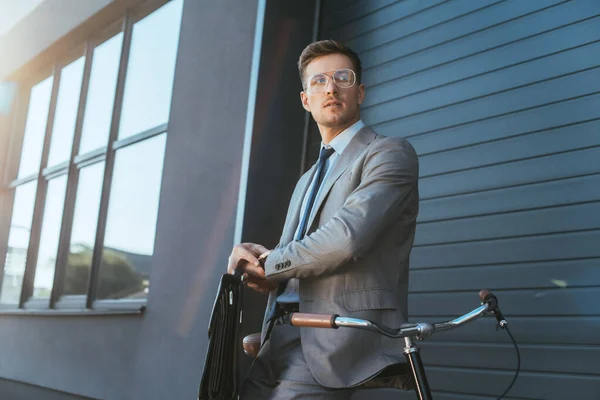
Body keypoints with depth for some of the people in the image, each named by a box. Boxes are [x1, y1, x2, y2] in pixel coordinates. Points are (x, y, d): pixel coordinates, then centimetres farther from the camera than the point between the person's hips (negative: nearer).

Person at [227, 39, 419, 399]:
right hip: (284, 341, 7)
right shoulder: (308, 180, 25)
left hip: (337, 344, -7)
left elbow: (348, 237, -17)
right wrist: (263, 267, -1)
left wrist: (269, 263, -4)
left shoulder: (390, 153, -2)